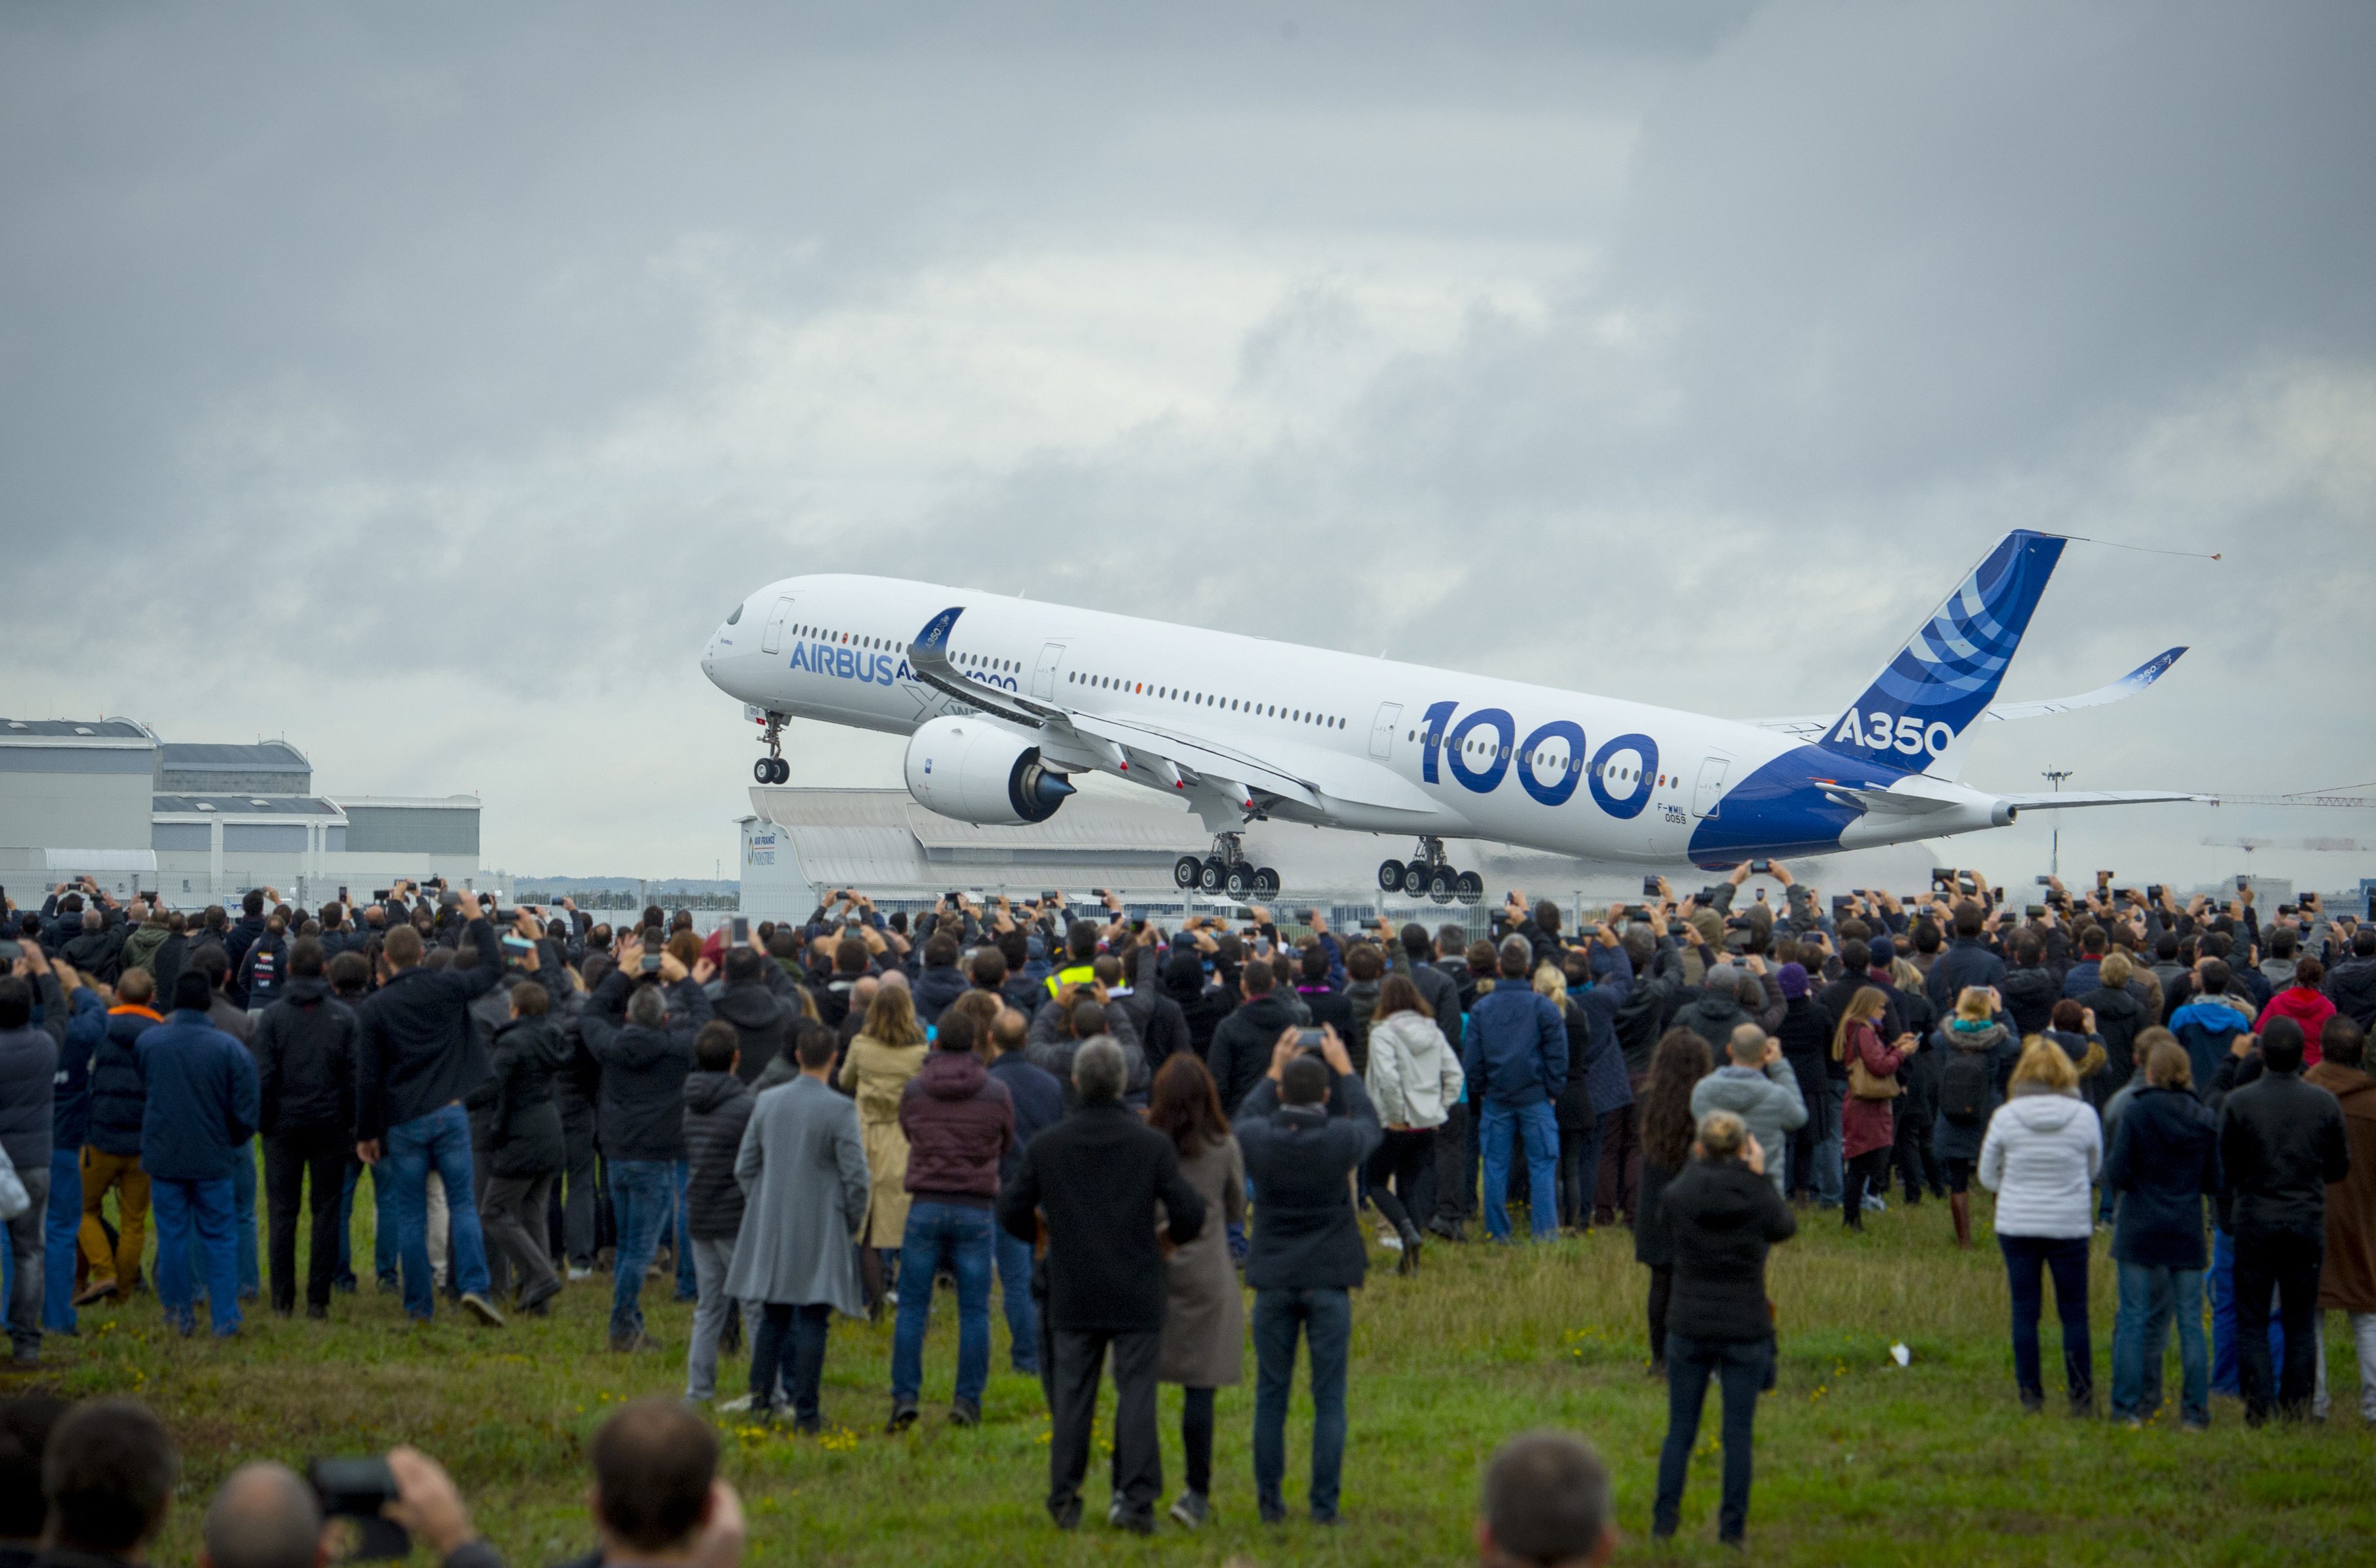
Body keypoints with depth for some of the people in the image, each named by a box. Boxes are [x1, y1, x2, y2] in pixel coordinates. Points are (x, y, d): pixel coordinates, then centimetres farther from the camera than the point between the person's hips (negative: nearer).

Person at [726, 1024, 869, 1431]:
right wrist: (855, 1225, 4)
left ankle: (761, 1394, 12)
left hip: (771, 1228, 4)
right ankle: (804, 1412, -2)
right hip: (822, 1230, -4)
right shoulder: (840, 1111, -12)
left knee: (773, 1315, 17)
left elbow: (744, 1167, 7)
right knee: (812, 1320, 0)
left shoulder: (766, 1102, 2)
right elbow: (855, 1177, -12)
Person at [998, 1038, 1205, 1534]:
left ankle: (1064, 1500, 10)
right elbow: (1190, 1213, -9)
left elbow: (1012, 1212, 2)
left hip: (1072, 1295, 2)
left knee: (1071, 1398, 9)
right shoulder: (1152, 1144, -8)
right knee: (1136, 1395, 2)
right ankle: (1136, 1498, -5)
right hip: (1137, 1296, -2)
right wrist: (1170, 1237, 13)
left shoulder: (1047, 1145, -3)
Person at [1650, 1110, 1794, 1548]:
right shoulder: (1756, 1198, -12)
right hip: (1745, 1330, -1)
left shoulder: (1677, 1195, -11)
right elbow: (1786, 1228, 9)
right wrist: (1760, 1176, 8)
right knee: (1738, 1433, 8)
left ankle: (1664, 1521, 14)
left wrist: (1695, 1165, 15)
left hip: (1688, 1329, 1)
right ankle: (1732, 1527, 10)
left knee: (1680, 1430, 13)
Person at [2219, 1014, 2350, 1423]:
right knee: (2301, 1323, 9)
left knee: (2252, 1321, 4)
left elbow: (2225, 1168, -1)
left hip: (2254, 1224, -2)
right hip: (2308, 1223, 2)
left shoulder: (2238, 1103, -8)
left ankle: (2259, 1408, -2)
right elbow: (2339, 1167, 7)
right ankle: (2297, 1408, 7)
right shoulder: (2325, 1104, -2)